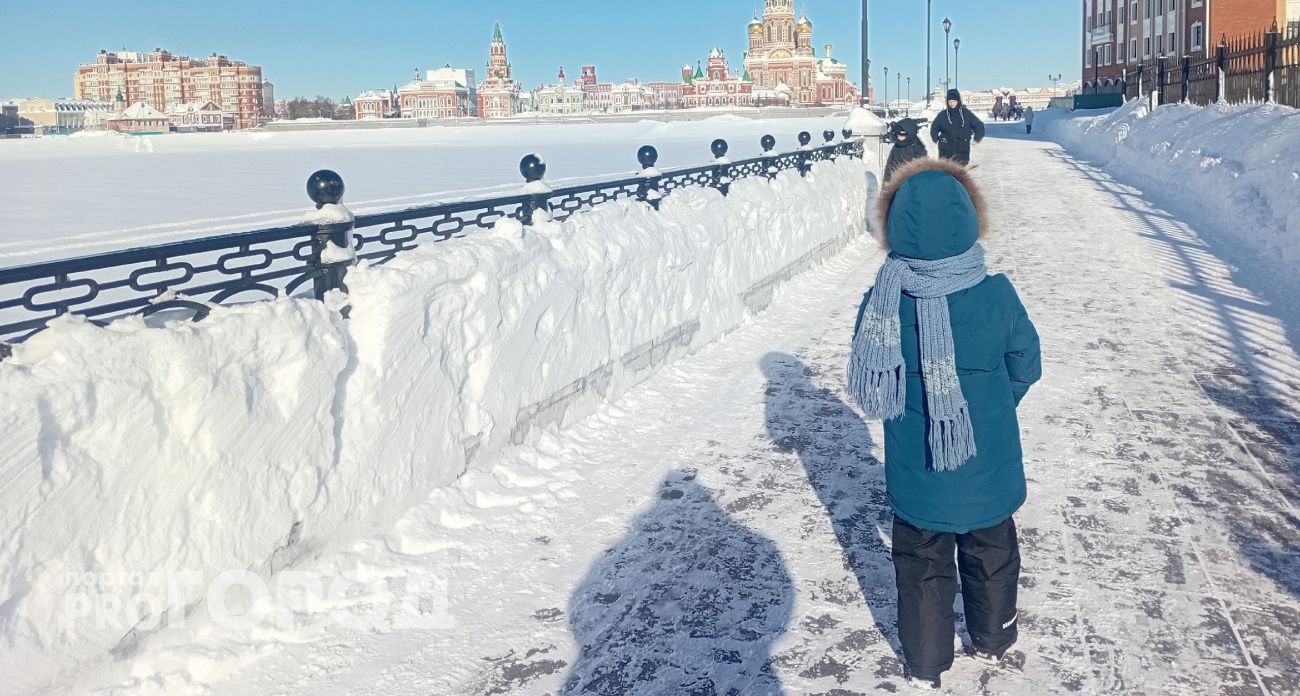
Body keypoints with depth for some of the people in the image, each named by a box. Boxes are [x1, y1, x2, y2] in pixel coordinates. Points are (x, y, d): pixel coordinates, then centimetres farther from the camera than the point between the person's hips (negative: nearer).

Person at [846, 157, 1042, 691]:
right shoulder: (996, 294, -18)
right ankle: (992, 639, 46)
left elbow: (867, 382, -8)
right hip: (988, 470, 1)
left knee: (922, 566, 19)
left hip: (916, 476, 0)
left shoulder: (884, 301, -19)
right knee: (991, 554, 25)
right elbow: (1026, 365, -4)